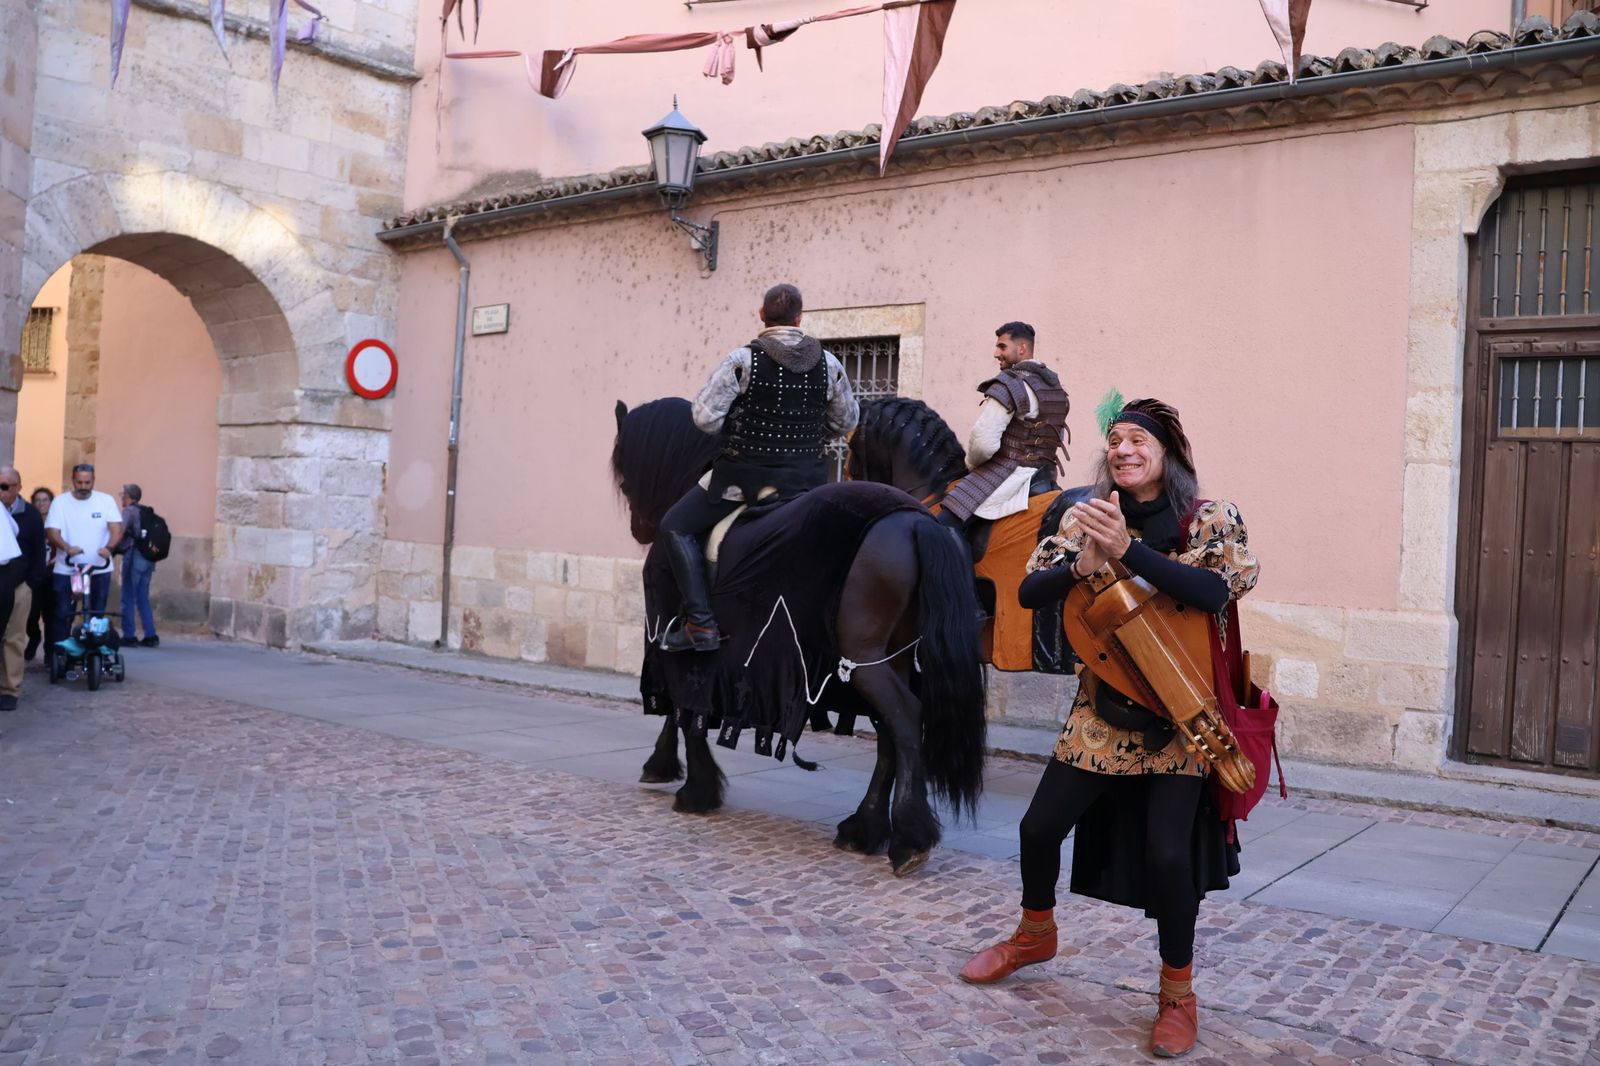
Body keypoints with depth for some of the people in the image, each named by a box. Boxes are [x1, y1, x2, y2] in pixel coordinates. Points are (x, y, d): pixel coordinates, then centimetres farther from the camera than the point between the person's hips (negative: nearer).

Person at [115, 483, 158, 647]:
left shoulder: (129, 511, -5)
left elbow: (119, 532, -19)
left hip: (134, 558, -7)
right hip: (148, 559, 7)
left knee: (128, 599, 0)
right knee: (143, 599, 11)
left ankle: (129, 635, 0)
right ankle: (150, 636, 7)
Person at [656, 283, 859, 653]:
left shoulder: (742, 360, -13)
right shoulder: (829, 364, 0)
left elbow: (704, 417, -14)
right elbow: (846, 421, 10)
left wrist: (734, 425, 7)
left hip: (746, 474, -4)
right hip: (808, 477, 4)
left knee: (676, 527, 8)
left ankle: (700, 624, -1)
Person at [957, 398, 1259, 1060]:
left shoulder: (1212, 520, -7)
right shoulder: (1088, 516, 1)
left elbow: (1215, 593, -26)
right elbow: (1029, 593, -6)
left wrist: (1129, 550, -33)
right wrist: (1083, 563, -26)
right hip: (1103, 710, 4)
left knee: (1168, 852, -12)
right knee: (1040, 826, 6)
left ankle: (1178, 994, 12)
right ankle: (1035, 935, 36)